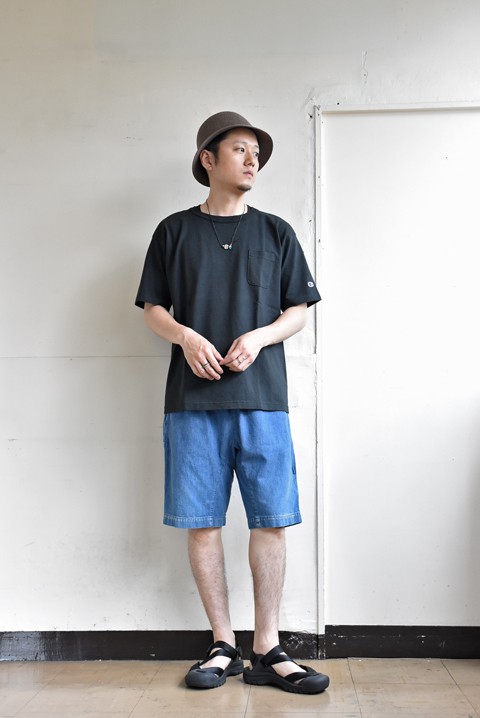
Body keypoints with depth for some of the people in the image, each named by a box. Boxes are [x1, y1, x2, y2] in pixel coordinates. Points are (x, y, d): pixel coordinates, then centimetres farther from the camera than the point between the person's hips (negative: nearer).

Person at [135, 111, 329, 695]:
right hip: (193, 399, 0)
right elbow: (152, 309, 10)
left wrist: (258, 337, -8)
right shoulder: (174, 231, 12)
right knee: (201, 521, 1)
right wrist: (186, 336, -10)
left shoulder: (276, 233, 13)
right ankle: (224, 644, 15)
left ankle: (267, 650, 10)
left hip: (262, 396, 1)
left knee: (270, 520, -2)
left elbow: (298, 312, 11)